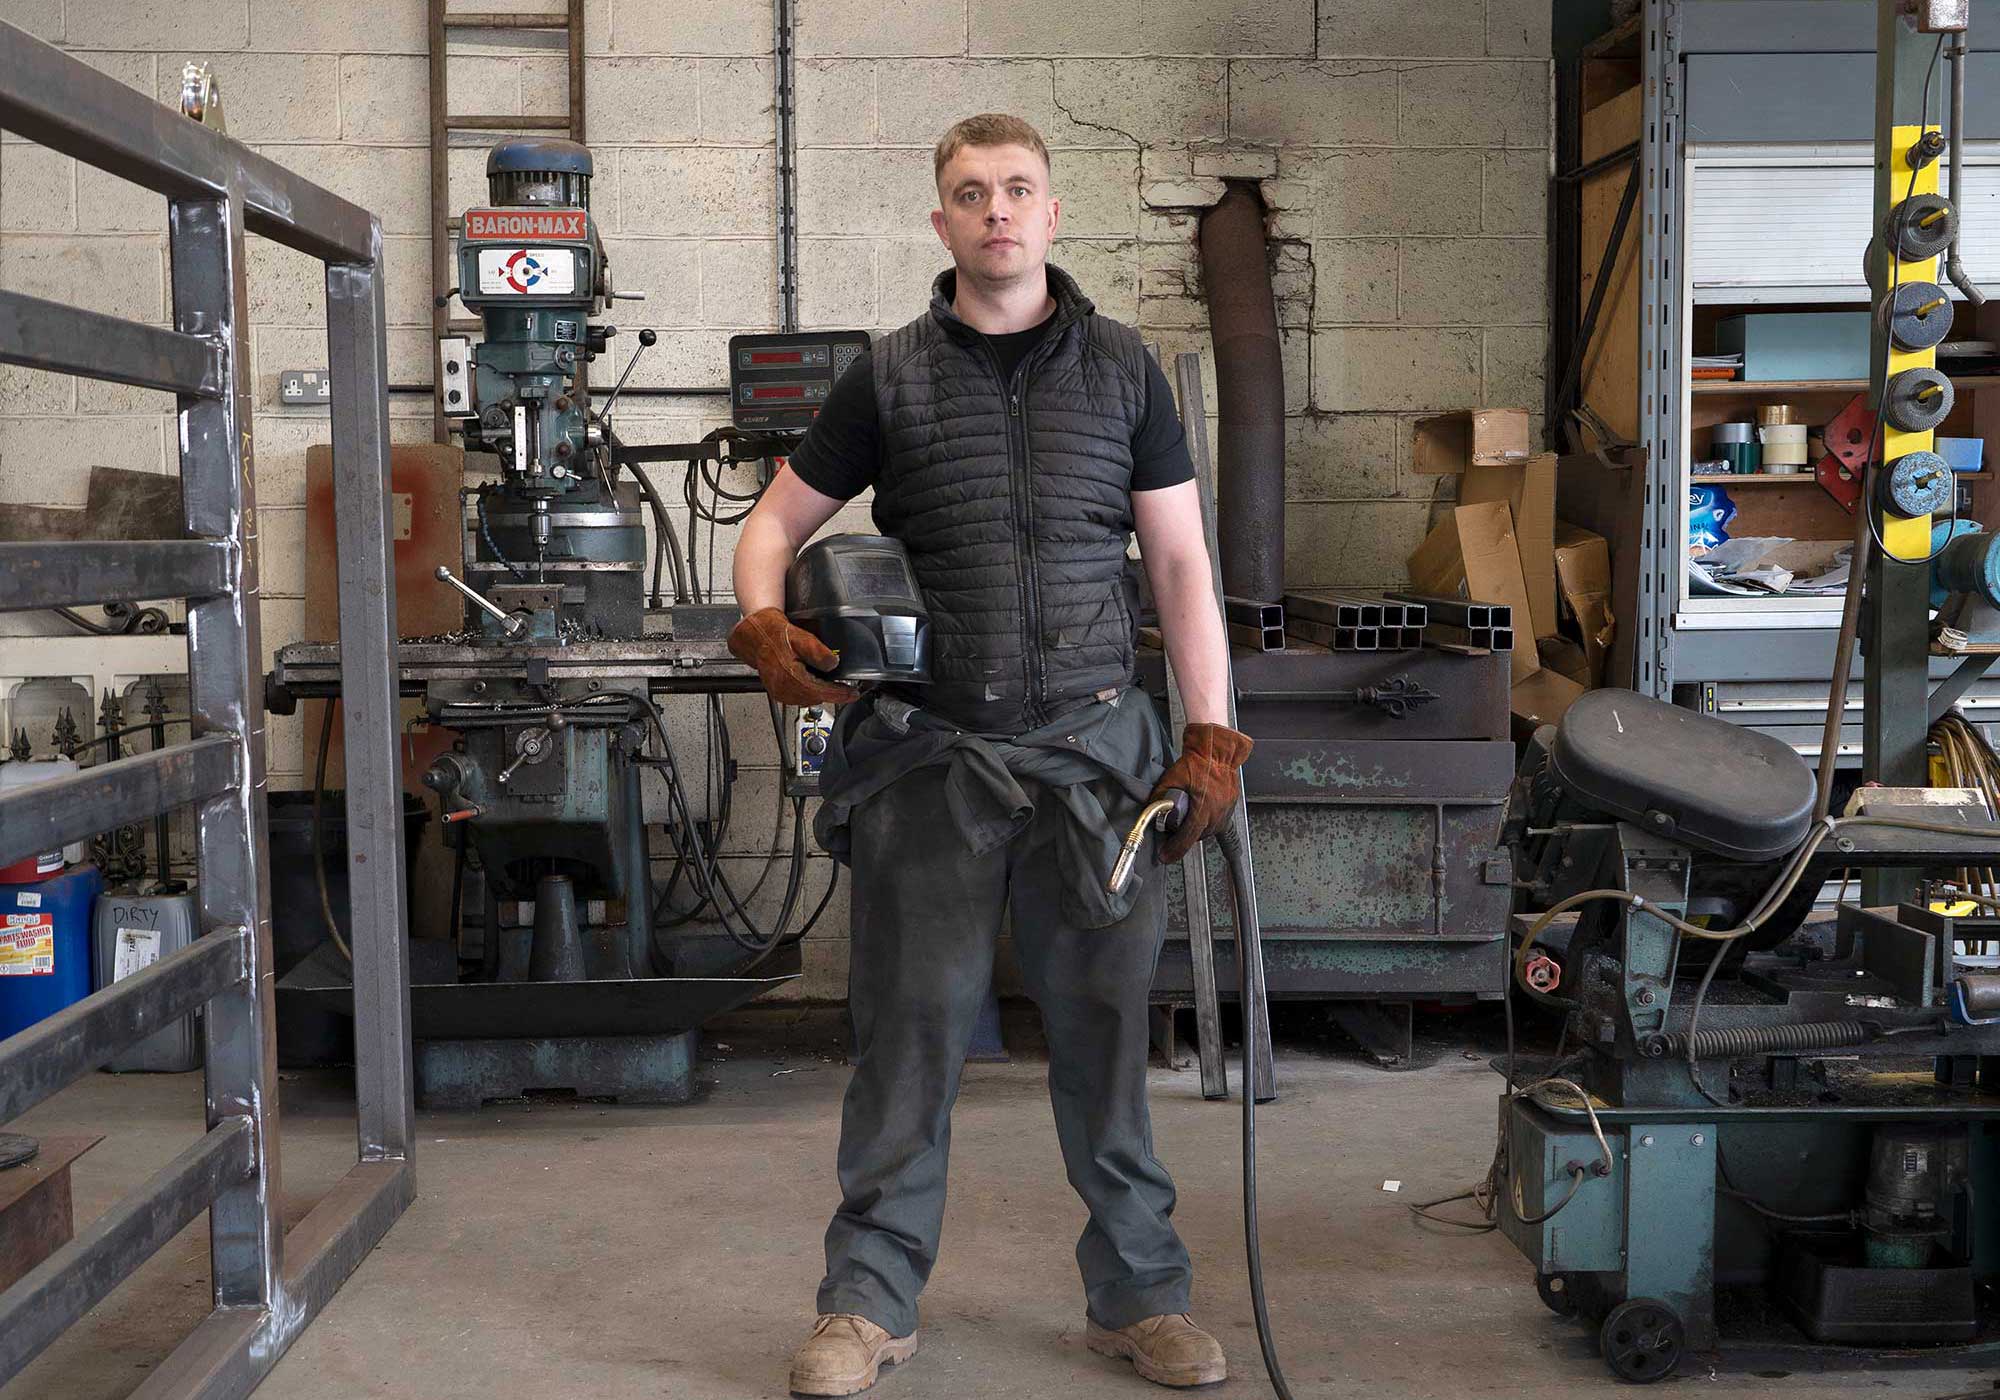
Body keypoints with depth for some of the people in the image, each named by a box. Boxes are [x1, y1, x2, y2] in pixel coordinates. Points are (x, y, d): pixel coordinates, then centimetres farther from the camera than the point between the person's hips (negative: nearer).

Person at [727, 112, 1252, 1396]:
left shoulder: (1123, 369, 8)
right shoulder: (890, 377, 6)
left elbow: (1181, 565, 6)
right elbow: (776, 523, 11)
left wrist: (1213, 737, -2)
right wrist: (767, 626, -11)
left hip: (1094, 744, 0)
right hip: (932, 750, 0)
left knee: (1106, 1025, 7)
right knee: (911, 1024, 4)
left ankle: (1139, 1293, 21)